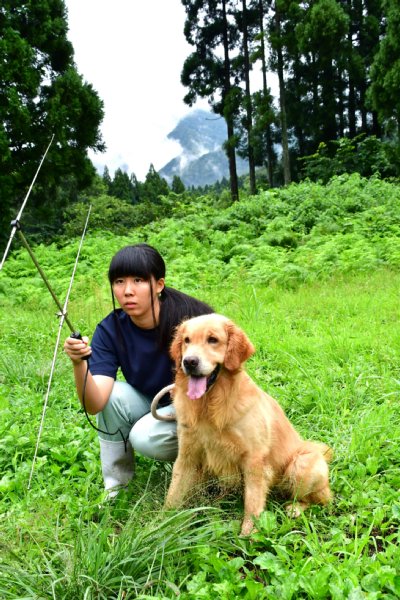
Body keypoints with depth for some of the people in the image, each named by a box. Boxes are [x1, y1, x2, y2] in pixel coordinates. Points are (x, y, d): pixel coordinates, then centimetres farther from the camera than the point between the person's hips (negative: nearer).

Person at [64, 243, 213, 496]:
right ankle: (116, 490, -4)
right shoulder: (110, 331, -16)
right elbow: (94, 405, -27)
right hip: (152, 407, 4)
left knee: (145, 437, -29)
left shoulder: (188, 316, -26)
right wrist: (79, 364, -45)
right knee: (114, 395, -24)